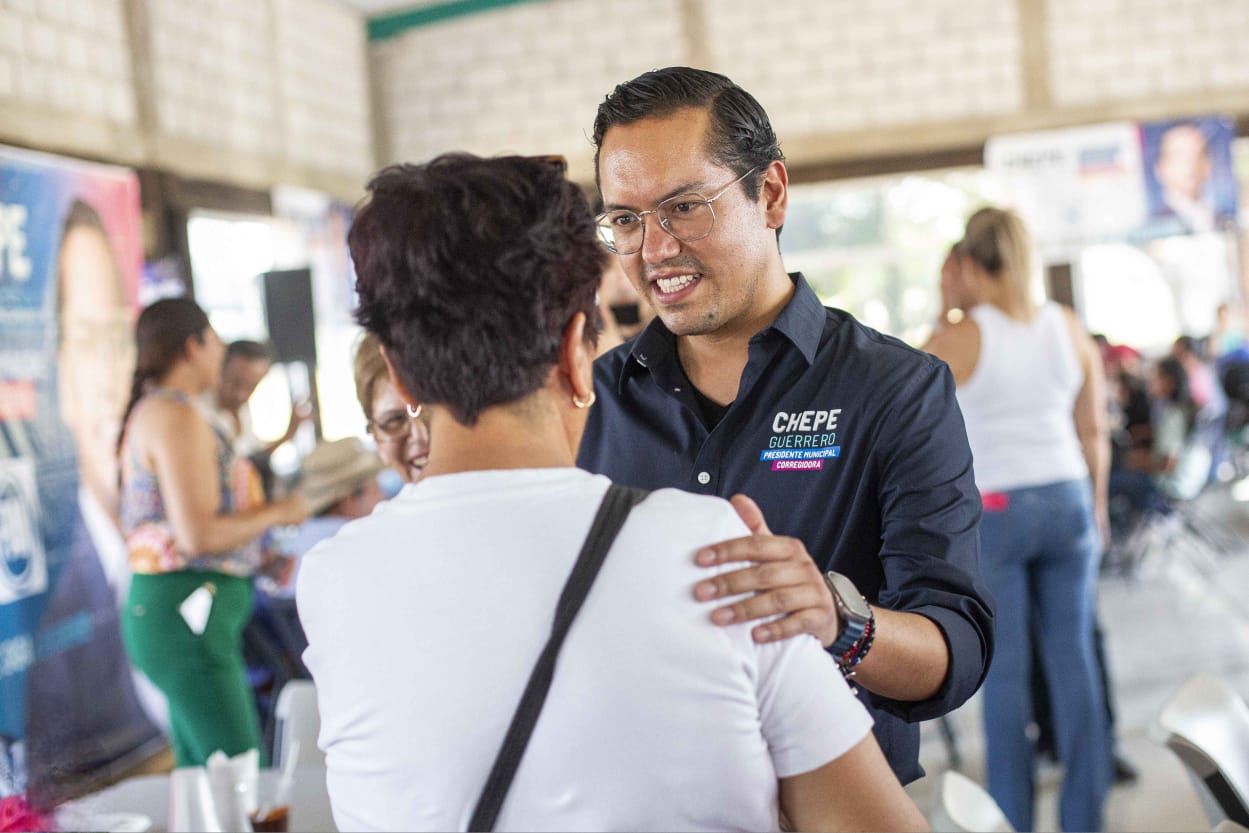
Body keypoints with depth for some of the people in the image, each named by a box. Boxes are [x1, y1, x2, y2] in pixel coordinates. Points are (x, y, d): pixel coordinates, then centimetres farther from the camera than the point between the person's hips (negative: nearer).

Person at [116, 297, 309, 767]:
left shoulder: (149, 412, 18)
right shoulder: (178, 416, -14)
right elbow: (198, 535, -22)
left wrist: (257, 561, 18)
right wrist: (279, 513, -8)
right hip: (186, 613, -11)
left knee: (199, 774, 14)